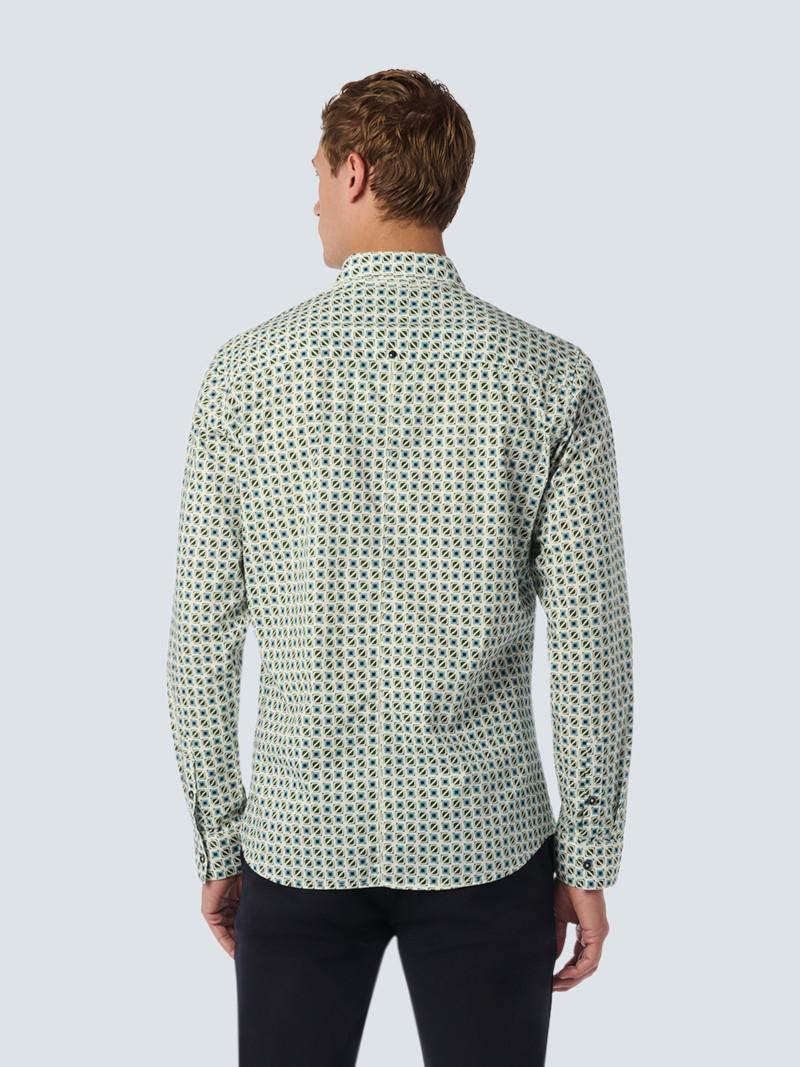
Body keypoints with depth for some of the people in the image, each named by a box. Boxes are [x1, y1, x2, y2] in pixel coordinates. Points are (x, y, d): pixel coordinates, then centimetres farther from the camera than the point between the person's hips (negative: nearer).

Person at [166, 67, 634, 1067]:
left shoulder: (245, 371, -7)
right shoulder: (553, 376, -9)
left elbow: (202, 636, -4)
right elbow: (590, 645, -9)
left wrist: (216, 842, 8)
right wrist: (590, 859, 2)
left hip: (301, 836, 1)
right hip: (482, 835, 0)